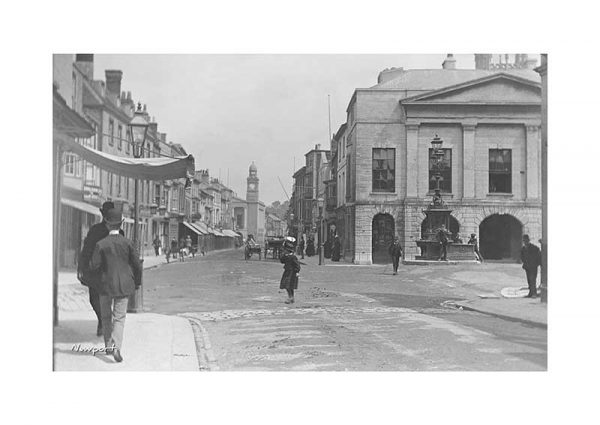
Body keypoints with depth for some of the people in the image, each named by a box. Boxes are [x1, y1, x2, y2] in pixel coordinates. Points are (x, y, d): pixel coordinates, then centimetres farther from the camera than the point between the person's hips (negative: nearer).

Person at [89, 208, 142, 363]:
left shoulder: (101, 244, -11)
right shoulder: (128, 243, -7)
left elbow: (93, 265, -9)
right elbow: (137, 264, -3)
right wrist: (137, 282, 11)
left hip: (106, 285, 0)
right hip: (124, 285, 0)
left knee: (106, 316, 18)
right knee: (119, 317, 4)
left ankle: (108, 346, 26)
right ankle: (116, 346, -14)